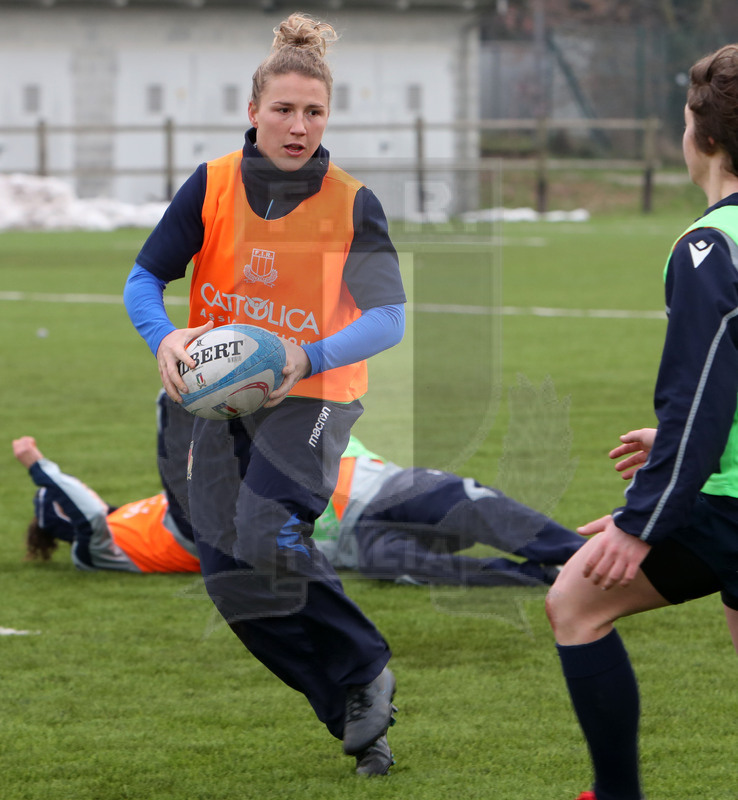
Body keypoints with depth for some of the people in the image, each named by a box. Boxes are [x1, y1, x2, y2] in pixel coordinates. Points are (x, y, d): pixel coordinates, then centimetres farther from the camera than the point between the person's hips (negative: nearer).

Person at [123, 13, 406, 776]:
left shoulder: (352, 204, -12)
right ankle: (354, 712, 11)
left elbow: (388, 318, -16)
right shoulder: (211, 185, -7)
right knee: (232, 579, -2)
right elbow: (144, 279, -3)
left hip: (310, 398, -4)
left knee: (267, 542, -27)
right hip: (221, 397, 4)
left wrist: (308, 358, -33)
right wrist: (164, 339, -25)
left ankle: (367, 671, -5)